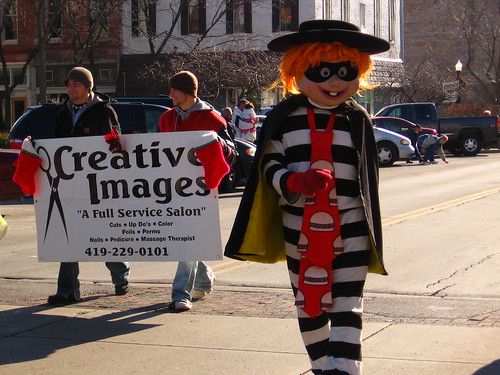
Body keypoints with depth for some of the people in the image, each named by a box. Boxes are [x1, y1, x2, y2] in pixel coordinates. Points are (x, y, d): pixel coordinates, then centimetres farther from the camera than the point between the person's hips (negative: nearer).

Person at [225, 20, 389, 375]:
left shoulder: (357, 120, -1)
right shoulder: (285, 119, -1)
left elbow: (367, 176, 7)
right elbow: (268, 163, 1)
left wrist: (369, 229, 8)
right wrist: (294, 182, -21)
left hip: (350, 228, -2)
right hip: (299, 228, 2)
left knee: (347, 304, -6)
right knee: (307, 303, 14)